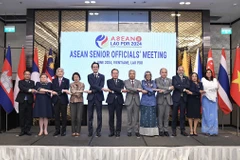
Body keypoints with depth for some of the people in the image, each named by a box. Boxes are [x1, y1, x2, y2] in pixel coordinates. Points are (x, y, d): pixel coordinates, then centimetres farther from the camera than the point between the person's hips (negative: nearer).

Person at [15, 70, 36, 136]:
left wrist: (25, 90, -19)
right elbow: (22, 88, -12)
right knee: (22, 116, 2)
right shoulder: (21, 82, 8)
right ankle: (22, 130, 10)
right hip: (22, 101, -1)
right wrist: (29, 90, -24)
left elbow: (33, 89, -3)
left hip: (29, 101, 1)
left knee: (29, 116, 1)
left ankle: (27, 130, 10)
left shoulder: (32, 82, 13)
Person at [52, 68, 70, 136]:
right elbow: (54, 89, -8)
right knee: (56, 116, 4)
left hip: (63, 100, -2)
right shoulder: (54, 80, 8)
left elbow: (66, 90, -8)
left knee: (64, 116, 3)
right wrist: (62, 90, -20)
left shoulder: (66, 80, 3)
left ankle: (63, 130, 11)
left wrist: (58, 92, -15)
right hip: (56, 100, 2)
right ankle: (57, 130, 13)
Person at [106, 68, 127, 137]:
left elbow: (122, 89, -5)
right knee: (111, 117, 4)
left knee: (119, 117, 2)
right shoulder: (109, 81, 7)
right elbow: (112, 88, -12)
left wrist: (113, 91, -16)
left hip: (119, 100, 1)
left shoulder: (121, 81, 12)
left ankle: (118, 132, 9)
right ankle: (112, 131, 14)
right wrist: (120, 90, -21)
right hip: (111, 100, -1)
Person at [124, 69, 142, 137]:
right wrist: (136, 89, -21)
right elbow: (128, 88, -15)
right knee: (129, 117, 4)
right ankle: (129, 131, 14)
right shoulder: (126, 82, 5)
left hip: (136, 100, 1)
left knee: (136, 117, 4)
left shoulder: (138, 82, 10)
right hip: (129, 100, -1)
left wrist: (131, 90, -19)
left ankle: (136, 131, 11)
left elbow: (140, 89, -8)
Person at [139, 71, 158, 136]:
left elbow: (155, 90, -1)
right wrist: (152, 89, -6)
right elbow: (145, 88, -9)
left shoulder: (153, 82, 14)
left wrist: (147, 91, -9)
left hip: (152, 101, 2)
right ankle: (145, 131, 2)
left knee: (152, 116, -3)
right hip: (145, 101, -1)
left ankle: (152, 131, 0)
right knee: (145, 116, -3)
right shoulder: (143, 82, 10)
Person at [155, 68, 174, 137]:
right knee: (160, 115, 0)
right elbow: (159, 87, -13)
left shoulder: (170, 80, 13)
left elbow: (171, 89, 0)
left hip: (168, 100, 3)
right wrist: (168, 88, -13)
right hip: (160, 100, -3)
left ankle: (166, 130, 14)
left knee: (167, 116, 5)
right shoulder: (157, 80, 3)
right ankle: (161, 130, 9)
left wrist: (164, 90, -14)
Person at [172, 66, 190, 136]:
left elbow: (188, 86, -5)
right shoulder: (174, 77, 5)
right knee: (175, 115, 2)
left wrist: (180, 86, -11)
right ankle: (174, 130, 10)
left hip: (183, 98, 3)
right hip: (176, 98, -3)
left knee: (182, 115, 7)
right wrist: (183, 89, -11)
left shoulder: (186, 78, 14)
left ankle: (182, 130, 13)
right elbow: (175, 86, -12)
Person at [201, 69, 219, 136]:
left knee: (214, 115, -2)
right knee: (207, 114, -4)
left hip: (213, 98, 3)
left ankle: (213, 131, 0)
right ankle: (207, 130, 0)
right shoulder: (203, 79, 7)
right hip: (206, 98, -3)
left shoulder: (215, 80, 16)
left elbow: (216, 87, 3)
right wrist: (212, 88, -3)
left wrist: (207, 89, -5)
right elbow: (204, 87, -5)